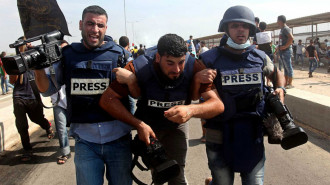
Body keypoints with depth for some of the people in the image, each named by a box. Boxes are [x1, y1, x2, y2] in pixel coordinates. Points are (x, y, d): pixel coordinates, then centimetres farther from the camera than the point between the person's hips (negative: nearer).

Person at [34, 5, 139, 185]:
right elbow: (49, 90, 11)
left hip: (118, 140, 0)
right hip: (85, 142, 1)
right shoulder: (66, 55, 2)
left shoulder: (119, 54, -2)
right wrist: (38, 67, -7)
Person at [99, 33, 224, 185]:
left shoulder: (194, 67, -27)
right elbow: (107, 99, -27)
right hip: (148, 125, 0)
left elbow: (218, 104, -32)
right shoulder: (140, 68, -29)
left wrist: (191, 110, -52)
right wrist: (138, 124, -33)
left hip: (177, 125, 1)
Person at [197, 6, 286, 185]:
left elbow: (277, 74, 23)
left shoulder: (260, 57, 3)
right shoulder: (210, 59, -7)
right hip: (220, 136, -3)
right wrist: (197, 78, -22)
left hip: (253, 136, 3)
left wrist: (280, 89, 3)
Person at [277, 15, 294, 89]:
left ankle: (290, 84, -3)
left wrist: (285, 46, -21)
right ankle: (286, 83, 18)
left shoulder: (286, 29, -12)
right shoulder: (282, 29, 17)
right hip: (282, 51, 10)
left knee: (288, 67, -6)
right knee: (285, 68, 12)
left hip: (286, 50, -10)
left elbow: (291, 38, -25)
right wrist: (279, 47, 14)